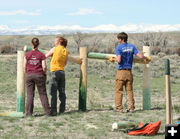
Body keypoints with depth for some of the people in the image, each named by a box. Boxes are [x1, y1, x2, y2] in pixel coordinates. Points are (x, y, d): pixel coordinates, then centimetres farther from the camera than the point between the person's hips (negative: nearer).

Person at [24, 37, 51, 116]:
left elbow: (25, 66, 1)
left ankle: (28, 113, 3)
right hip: (39, 75, -1)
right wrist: (44, 74, 8)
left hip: (29, 75, 1)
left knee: (30, 95, 5)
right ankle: (48, 112, 7)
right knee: (43, 94, 6)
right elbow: (44, 67, -8)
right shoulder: (41, 55, -4)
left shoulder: (27, 55, 0)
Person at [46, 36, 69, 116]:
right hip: (62, 72, 5)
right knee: (62, 92, 9)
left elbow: (45, 56, 3)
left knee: (53, 92, -5)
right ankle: (62, 110, 12)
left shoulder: (54, 49, -7)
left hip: (54, 71, -5)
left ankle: (54, 111, -8)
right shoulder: (66, 51, 8)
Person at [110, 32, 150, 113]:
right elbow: (140, 56, -1)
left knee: (118, 90, 2)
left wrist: (114, 59, 2)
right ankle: (131, 107, 8)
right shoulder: (132, 47, 6)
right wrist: (146, 58, 18)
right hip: (129, 72, 5)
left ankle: (119, 108, 1)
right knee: (129, 90, 9)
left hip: (121, 71, -4)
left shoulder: (119, 47, -8)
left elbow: (119, 60, -18)